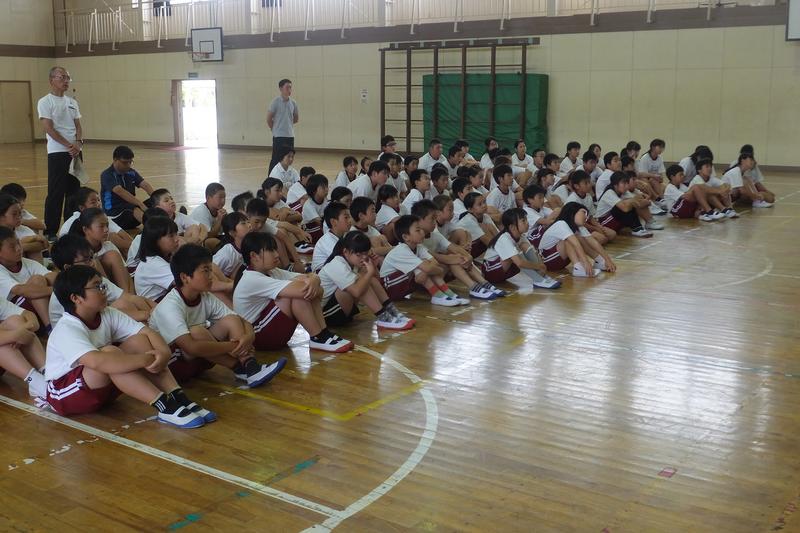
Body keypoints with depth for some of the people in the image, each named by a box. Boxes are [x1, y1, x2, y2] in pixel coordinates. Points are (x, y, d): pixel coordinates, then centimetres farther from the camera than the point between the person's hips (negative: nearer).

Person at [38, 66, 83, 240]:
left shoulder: (72, 102, 14)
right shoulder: (45, 102, -5)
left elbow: (78, 126, 11)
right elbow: (48, 128, -12)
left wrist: (79, 142, -9)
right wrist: (69, 145, -17)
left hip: (75, 152, 6)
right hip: (57, 152, -6)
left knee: (73, 190, 9)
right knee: (56, 193, -6)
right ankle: (50, 231, 1)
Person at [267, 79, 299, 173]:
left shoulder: (293, 103, 6)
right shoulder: (276, 102, -9)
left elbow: (296, 119, 18)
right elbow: (269, 118, -5)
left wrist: (287, 123, 10)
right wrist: (275, 129, 5)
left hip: (290, 136, 5)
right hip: (278, 136, -5)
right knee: (276, 160, -4)